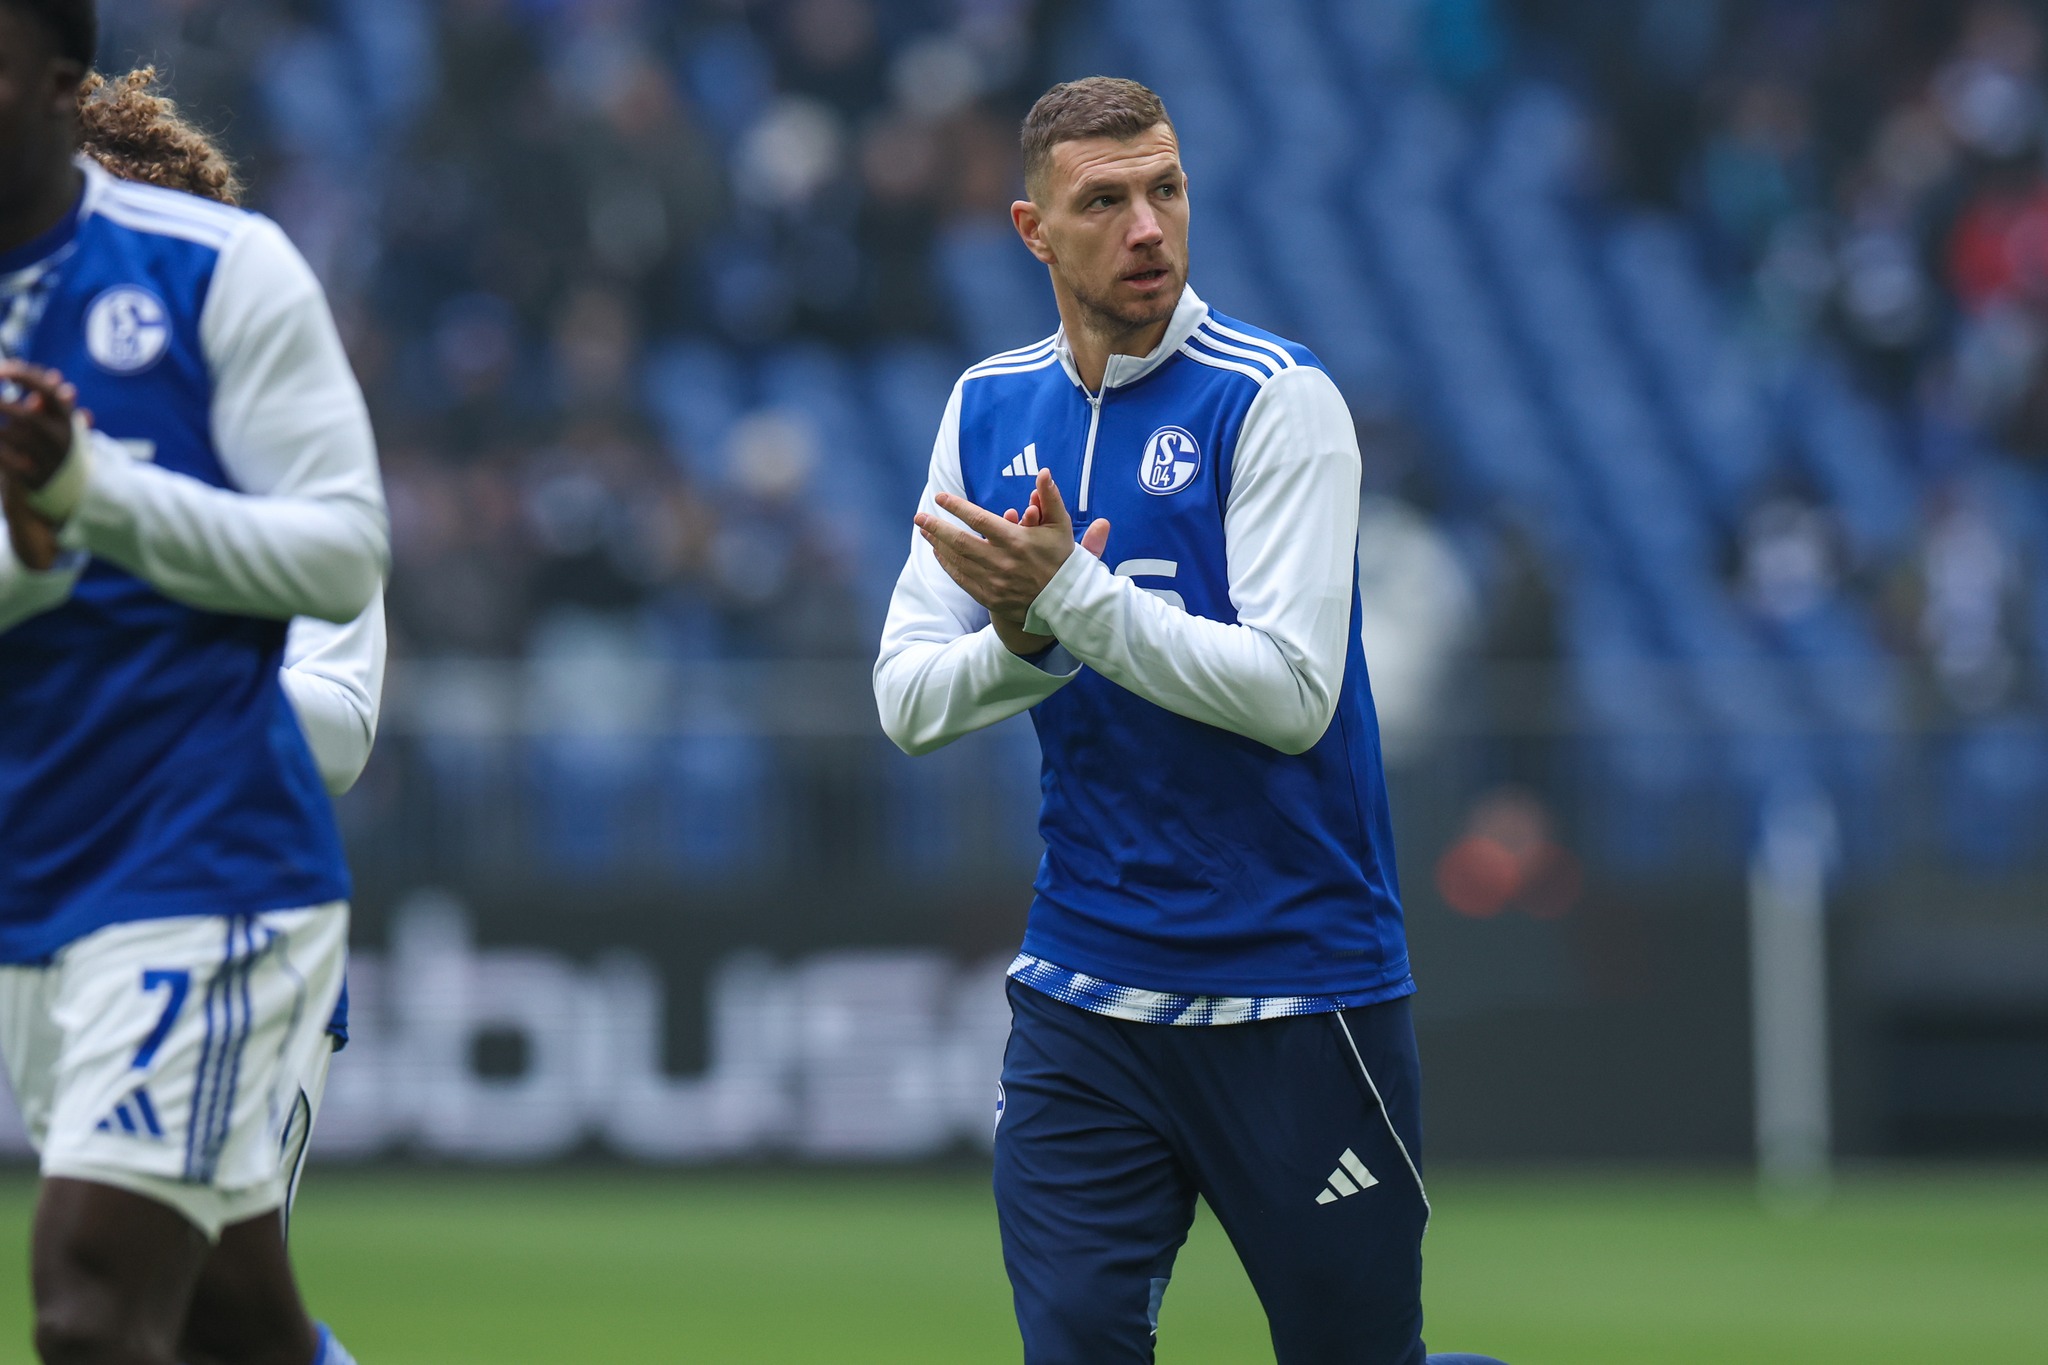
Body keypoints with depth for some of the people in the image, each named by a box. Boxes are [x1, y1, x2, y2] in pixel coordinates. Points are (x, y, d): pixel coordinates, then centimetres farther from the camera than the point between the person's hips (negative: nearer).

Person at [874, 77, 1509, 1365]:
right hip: (1084, 1000, 4)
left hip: (1296, 995, -4)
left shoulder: (1277, 398, -10)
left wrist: (1070, 594, -23)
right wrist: (1023, 640, -16)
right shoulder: (990, 411, 7)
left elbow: (1292, 695, -18)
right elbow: (908, 700, 4)